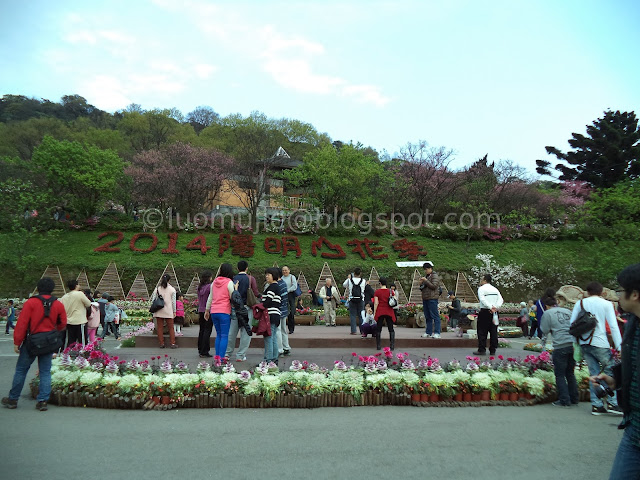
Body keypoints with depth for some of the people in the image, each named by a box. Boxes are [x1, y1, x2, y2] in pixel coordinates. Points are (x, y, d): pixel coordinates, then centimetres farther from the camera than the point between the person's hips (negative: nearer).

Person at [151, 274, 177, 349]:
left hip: (159, 311, 1)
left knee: (160, 328, 8)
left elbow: (152, 300, 0)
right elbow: (173, 301, 0)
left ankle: (161, 343, 8)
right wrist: (174, 311, 5)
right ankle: (173, 343, 5)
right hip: (168, 311, -1)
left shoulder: (157, 288, 3)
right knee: (171, 328, 7)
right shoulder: (172, 289, -1)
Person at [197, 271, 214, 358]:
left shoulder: (199, 287, 7)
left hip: (201, 311, 7)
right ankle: (204, 352, 0)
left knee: (202, 330, 15)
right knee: (207, 331, -2)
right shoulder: (210, 286, -13)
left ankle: (200, 350, 23)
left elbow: (199, 300, 14)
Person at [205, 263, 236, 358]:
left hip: (213, 312, 6)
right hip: (224, 312, -6)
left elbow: (210, 297, 17)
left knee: (218, 335, 15)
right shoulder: (229, 282, -7)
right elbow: (233, 298, -9)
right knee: (224, 336, 0)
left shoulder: (214, 282, 11)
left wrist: (207, 310, 25)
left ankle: (217, 356, 13)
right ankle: (221, 358, -3)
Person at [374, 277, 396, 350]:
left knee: (379, 329, 6)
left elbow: (376, 303, -5)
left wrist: (374, 313, -1)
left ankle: (378, 346, 6)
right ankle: (392, 345, 1)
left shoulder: (377, 292, -4)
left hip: (380, 312, -1)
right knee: (391, 329, 6)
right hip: (389, 312, 1)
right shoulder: (390, 291, 2)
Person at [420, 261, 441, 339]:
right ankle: (428, 332, 15)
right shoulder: (426, 276, 20)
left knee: (435, 316, -7)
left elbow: (434, 286, -17)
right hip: (425, 299, 9)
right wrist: (421, 284, 4)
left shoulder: (435, 276, -4)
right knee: (427, 316, 10)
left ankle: (437, 333, -6)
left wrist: (426, 281, -15)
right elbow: (422, 289, 23)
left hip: (432, 299, -8)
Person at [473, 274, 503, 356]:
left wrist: (491, 307, -19)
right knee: (493, 331, 8)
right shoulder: (495, 289, 16)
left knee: (482, 332, -3)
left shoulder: (481, 289, -3)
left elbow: (482, 299, -18)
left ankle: (482, 350, -4)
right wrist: (496, 307, -7)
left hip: (485, 311, -6)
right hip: (494, 312, 6)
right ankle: (493, 350, 11)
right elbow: (501, 299, 5)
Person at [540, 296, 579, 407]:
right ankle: (574, 399, 23)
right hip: (573, 344, 6)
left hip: (561, 346, -5)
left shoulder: (547, 313, 1)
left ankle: (564, 401, 4)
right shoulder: (568, 311, 13)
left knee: (560, 375, 4)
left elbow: (544, 331, 0)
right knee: (570, 373, 18)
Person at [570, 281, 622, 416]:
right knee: (610, 372, 8)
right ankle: (612, 403, 4)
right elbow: (613, 326, -5)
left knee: (594, 374, 9)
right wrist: (619, 347, -5)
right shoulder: (606, 304, 2)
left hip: (584, 343, 4)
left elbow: (572, 324, 5)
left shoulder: (580, 303, 9)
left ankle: (597, 405, 11)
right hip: (599, 344, -3)